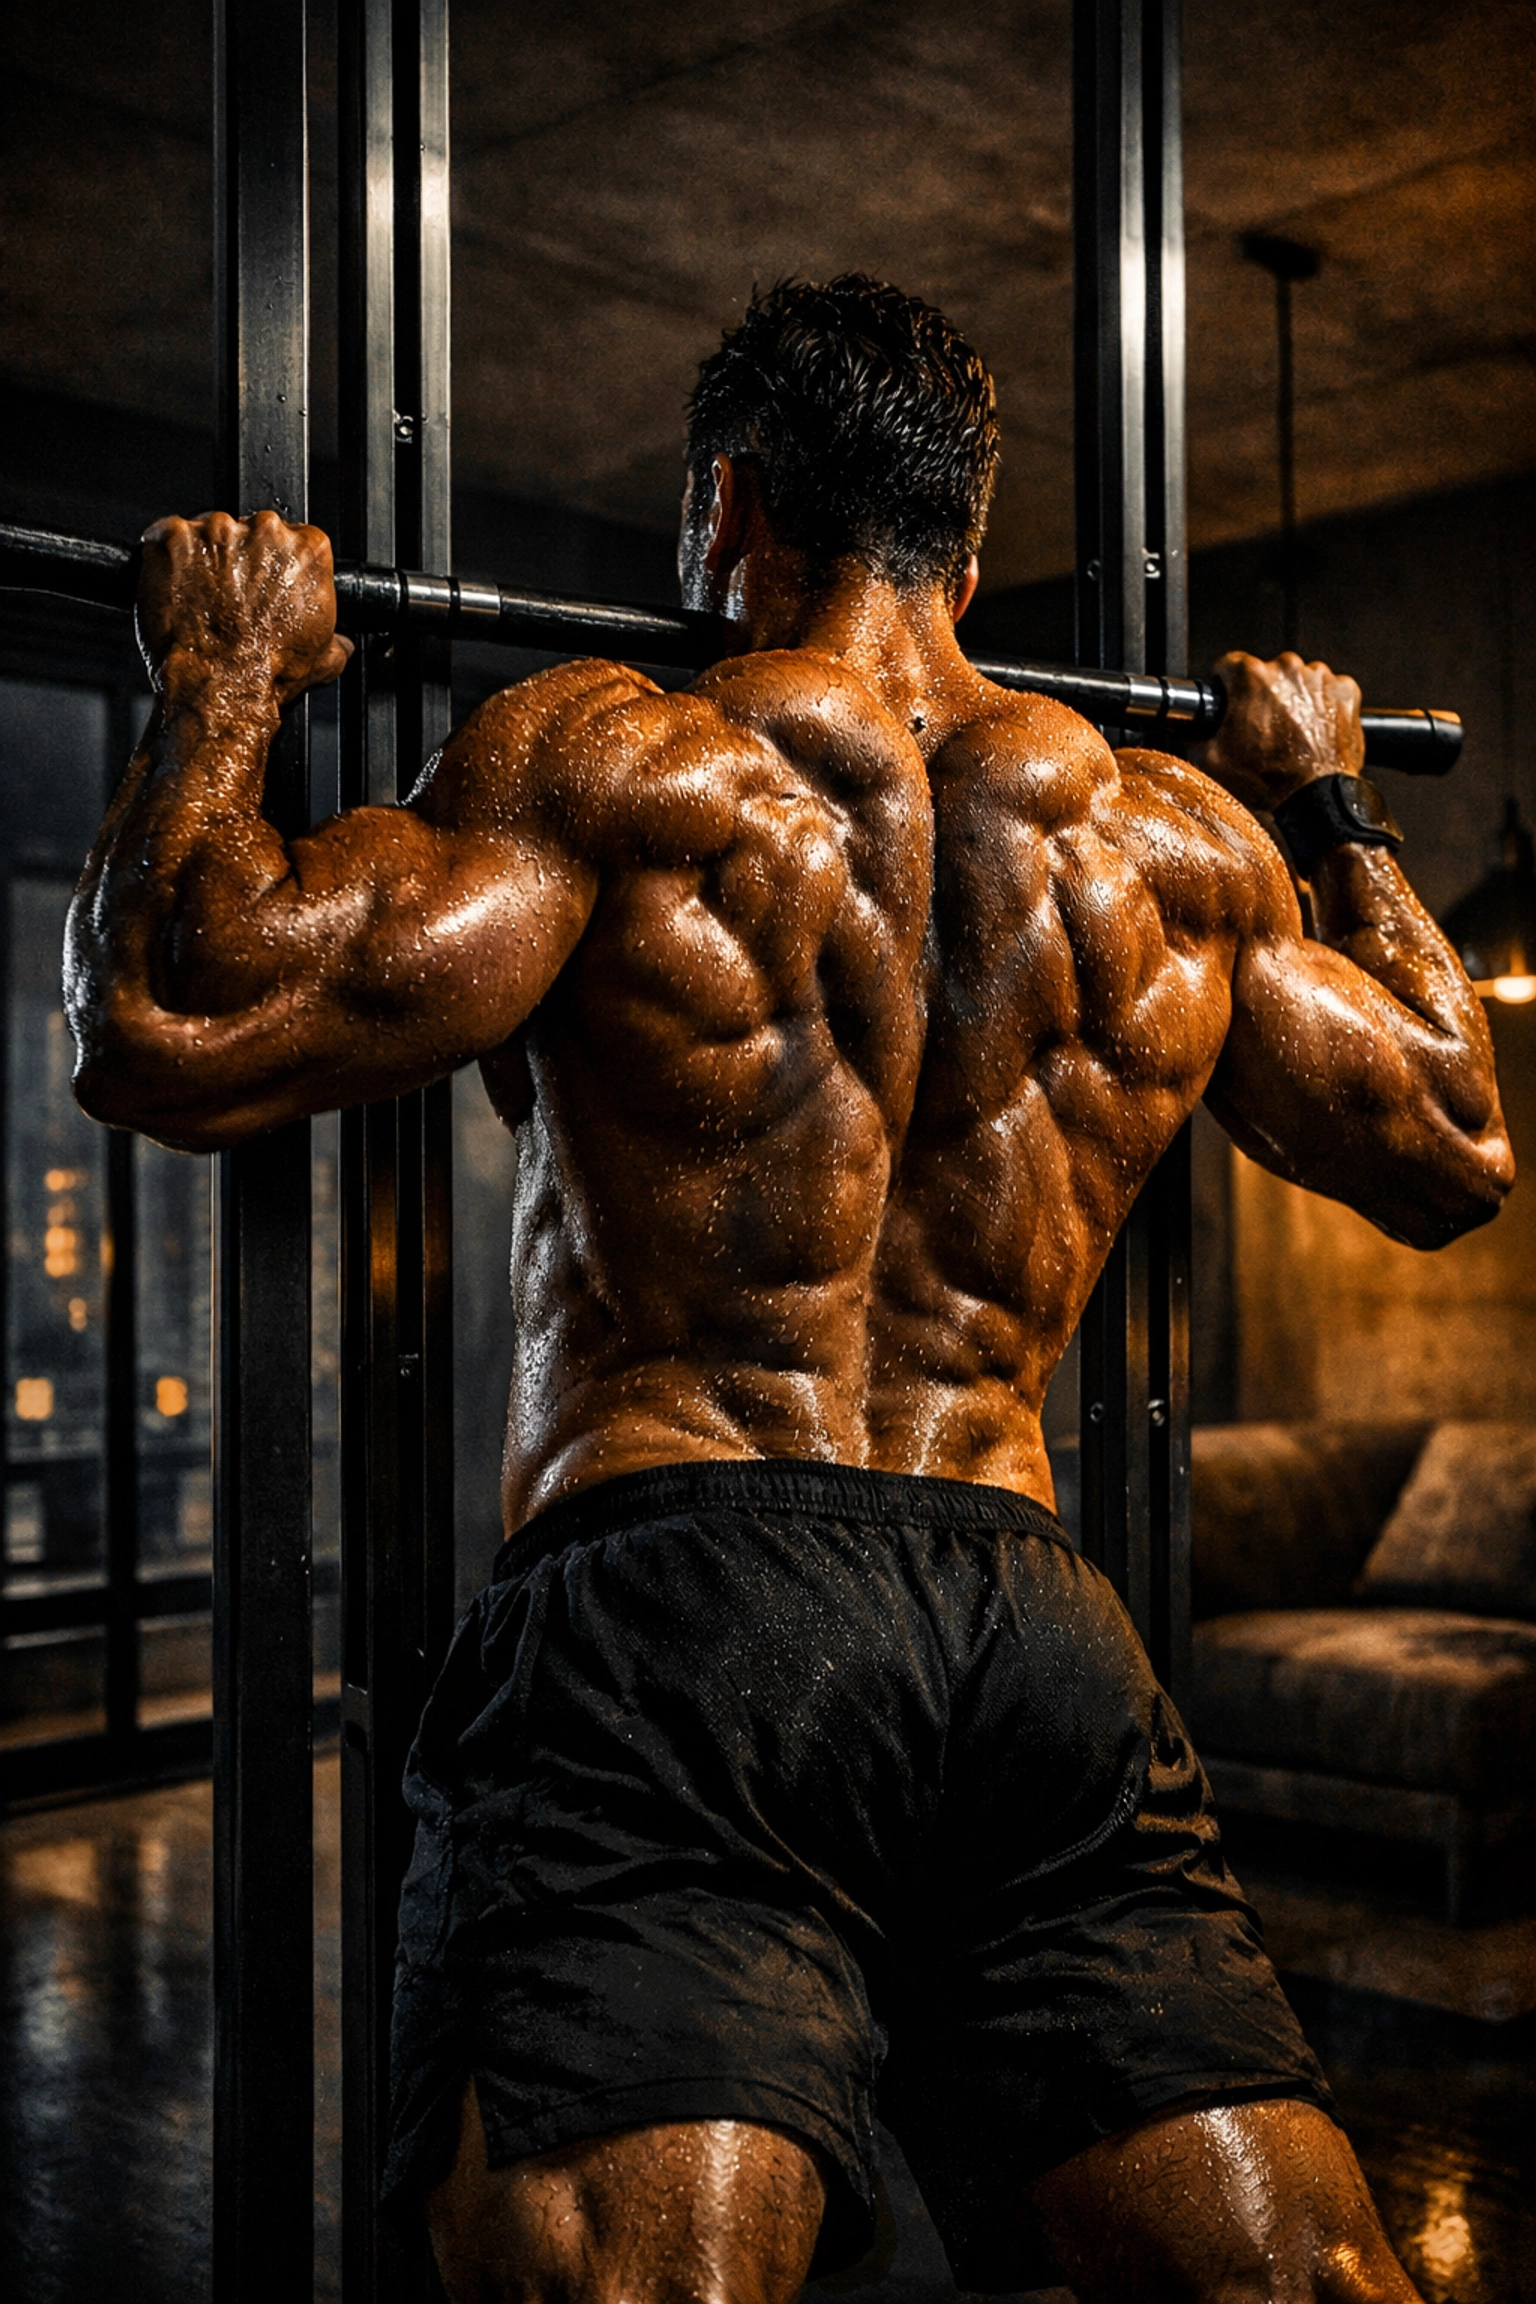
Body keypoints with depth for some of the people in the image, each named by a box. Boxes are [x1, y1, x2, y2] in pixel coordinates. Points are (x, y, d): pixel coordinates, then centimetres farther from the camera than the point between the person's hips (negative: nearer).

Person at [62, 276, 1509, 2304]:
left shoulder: (619, 759, -3)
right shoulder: (1184, 836, 13)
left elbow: (165, 1035, -12)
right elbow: (1459, 1149, 27)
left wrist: (225, 678, 5)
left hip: (683, 1605, -5)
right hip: (1048, 1633, 6)